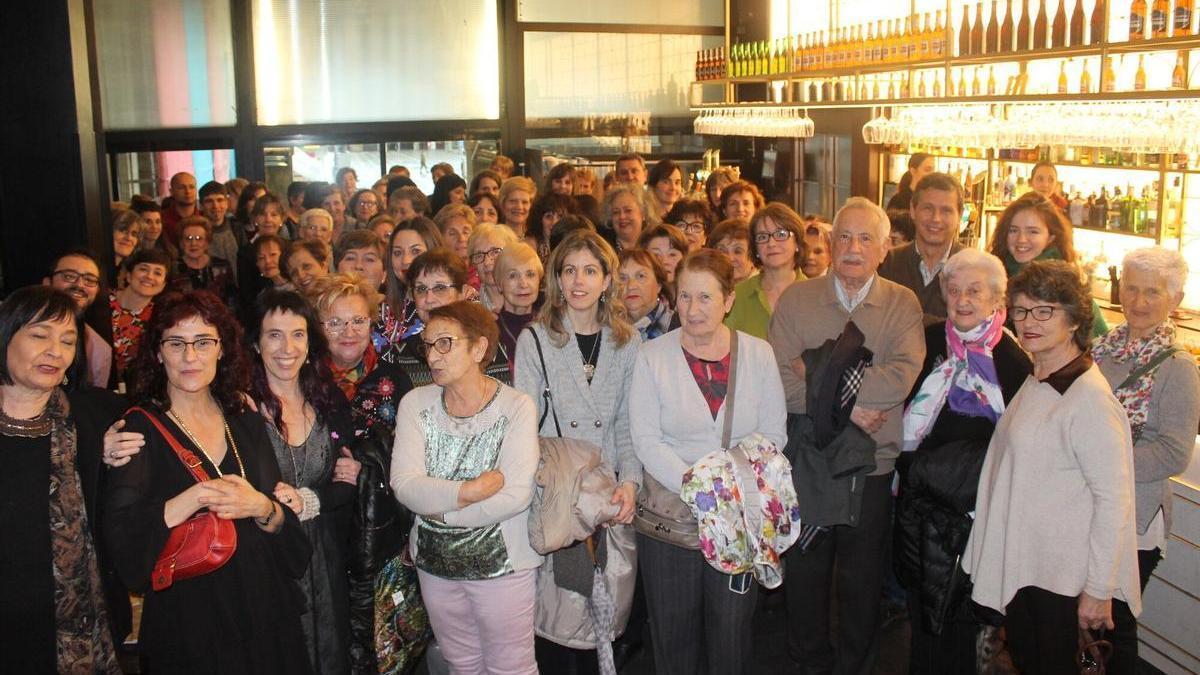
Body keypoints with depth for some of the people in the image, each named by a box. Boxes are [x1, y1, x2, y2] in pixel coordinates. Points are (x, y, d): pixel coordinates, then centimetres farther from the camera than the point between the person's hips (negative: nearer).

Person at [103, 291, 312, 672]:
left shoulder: (248, 424, 5)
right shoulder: (140, 430, -6)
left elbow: (289, 529, 3)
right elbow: (121, 541, -17)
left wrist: (263, 509, -17)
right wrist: (180, 506, -30)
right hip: (187, 625, -4)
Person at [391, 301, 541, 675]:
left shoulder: (516, 406, -15)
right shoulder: (415, 404, -4)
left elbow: (516, 495, -23)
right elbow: (404, 485, -15)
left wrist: (440, 508, -17)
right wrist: (471, 491, -26)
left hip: (502, 560, -3)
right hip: (434, 561, 4)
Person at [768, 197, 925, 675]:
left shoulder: (902, 304, -1)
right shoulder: (796, 299, -1)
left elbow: (904, 375, -19)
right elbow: (779, 380, -13)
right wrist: (847, 406, -20)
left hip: (872, 467, 0)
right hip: (806, 463, 0)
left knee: (862, 581, 14)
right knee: (805, 573, 15)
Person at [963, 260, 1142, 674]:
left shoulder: (1089, 400, -22)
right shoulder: (1036, 383, 6)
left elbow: (1113, 500, -21)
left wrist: (1099, 590, -17)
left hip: (1062, 577, -8)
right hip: (1020, 563, 8)